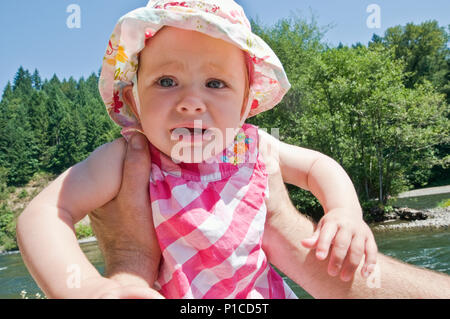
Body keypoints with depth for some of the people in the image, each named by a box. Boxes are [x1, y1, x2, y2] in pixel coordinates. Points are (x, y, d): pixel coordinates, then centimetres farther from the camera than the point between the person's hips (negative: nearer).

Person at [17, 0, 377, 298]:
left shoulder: (252, 146, -12)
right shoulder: (127, 161, -21)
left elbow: (317, 166, 2)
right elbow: (45, 214, -28)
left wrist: (346, 212, -18)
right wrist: (87, 288, -45)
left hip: (264, 289, 3)